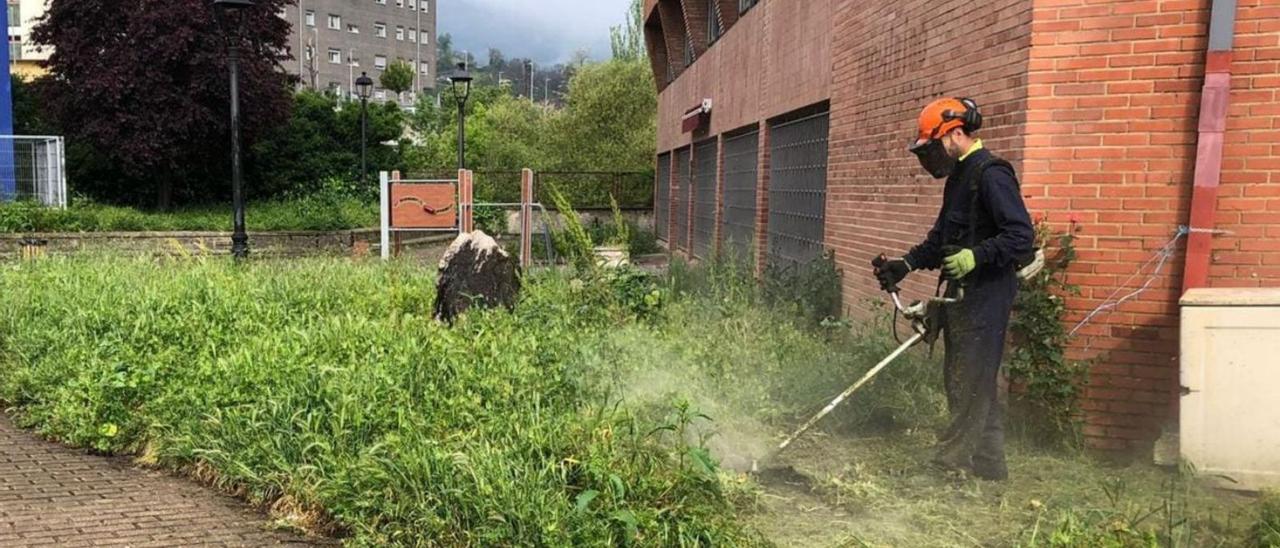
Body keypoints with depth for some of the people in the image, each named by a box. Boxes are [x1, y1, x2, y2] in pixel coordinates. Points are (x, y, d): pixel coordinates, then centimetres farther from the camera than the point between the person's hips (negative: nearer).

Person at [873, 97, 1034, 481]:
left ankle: (950, 462, 3)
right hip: (961, 294, 10)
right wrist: (906, 264, 14)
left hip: (986, 297, -10)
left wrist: (976, 256, -30)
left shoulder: (991, 176, -14)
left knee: (971, 382, -4)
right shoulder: (959, 177, 17)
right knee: (960, 380, 14)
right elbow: (941, 238, 23)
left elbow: (1022, 236, -21)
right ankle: (989, 464, 23)